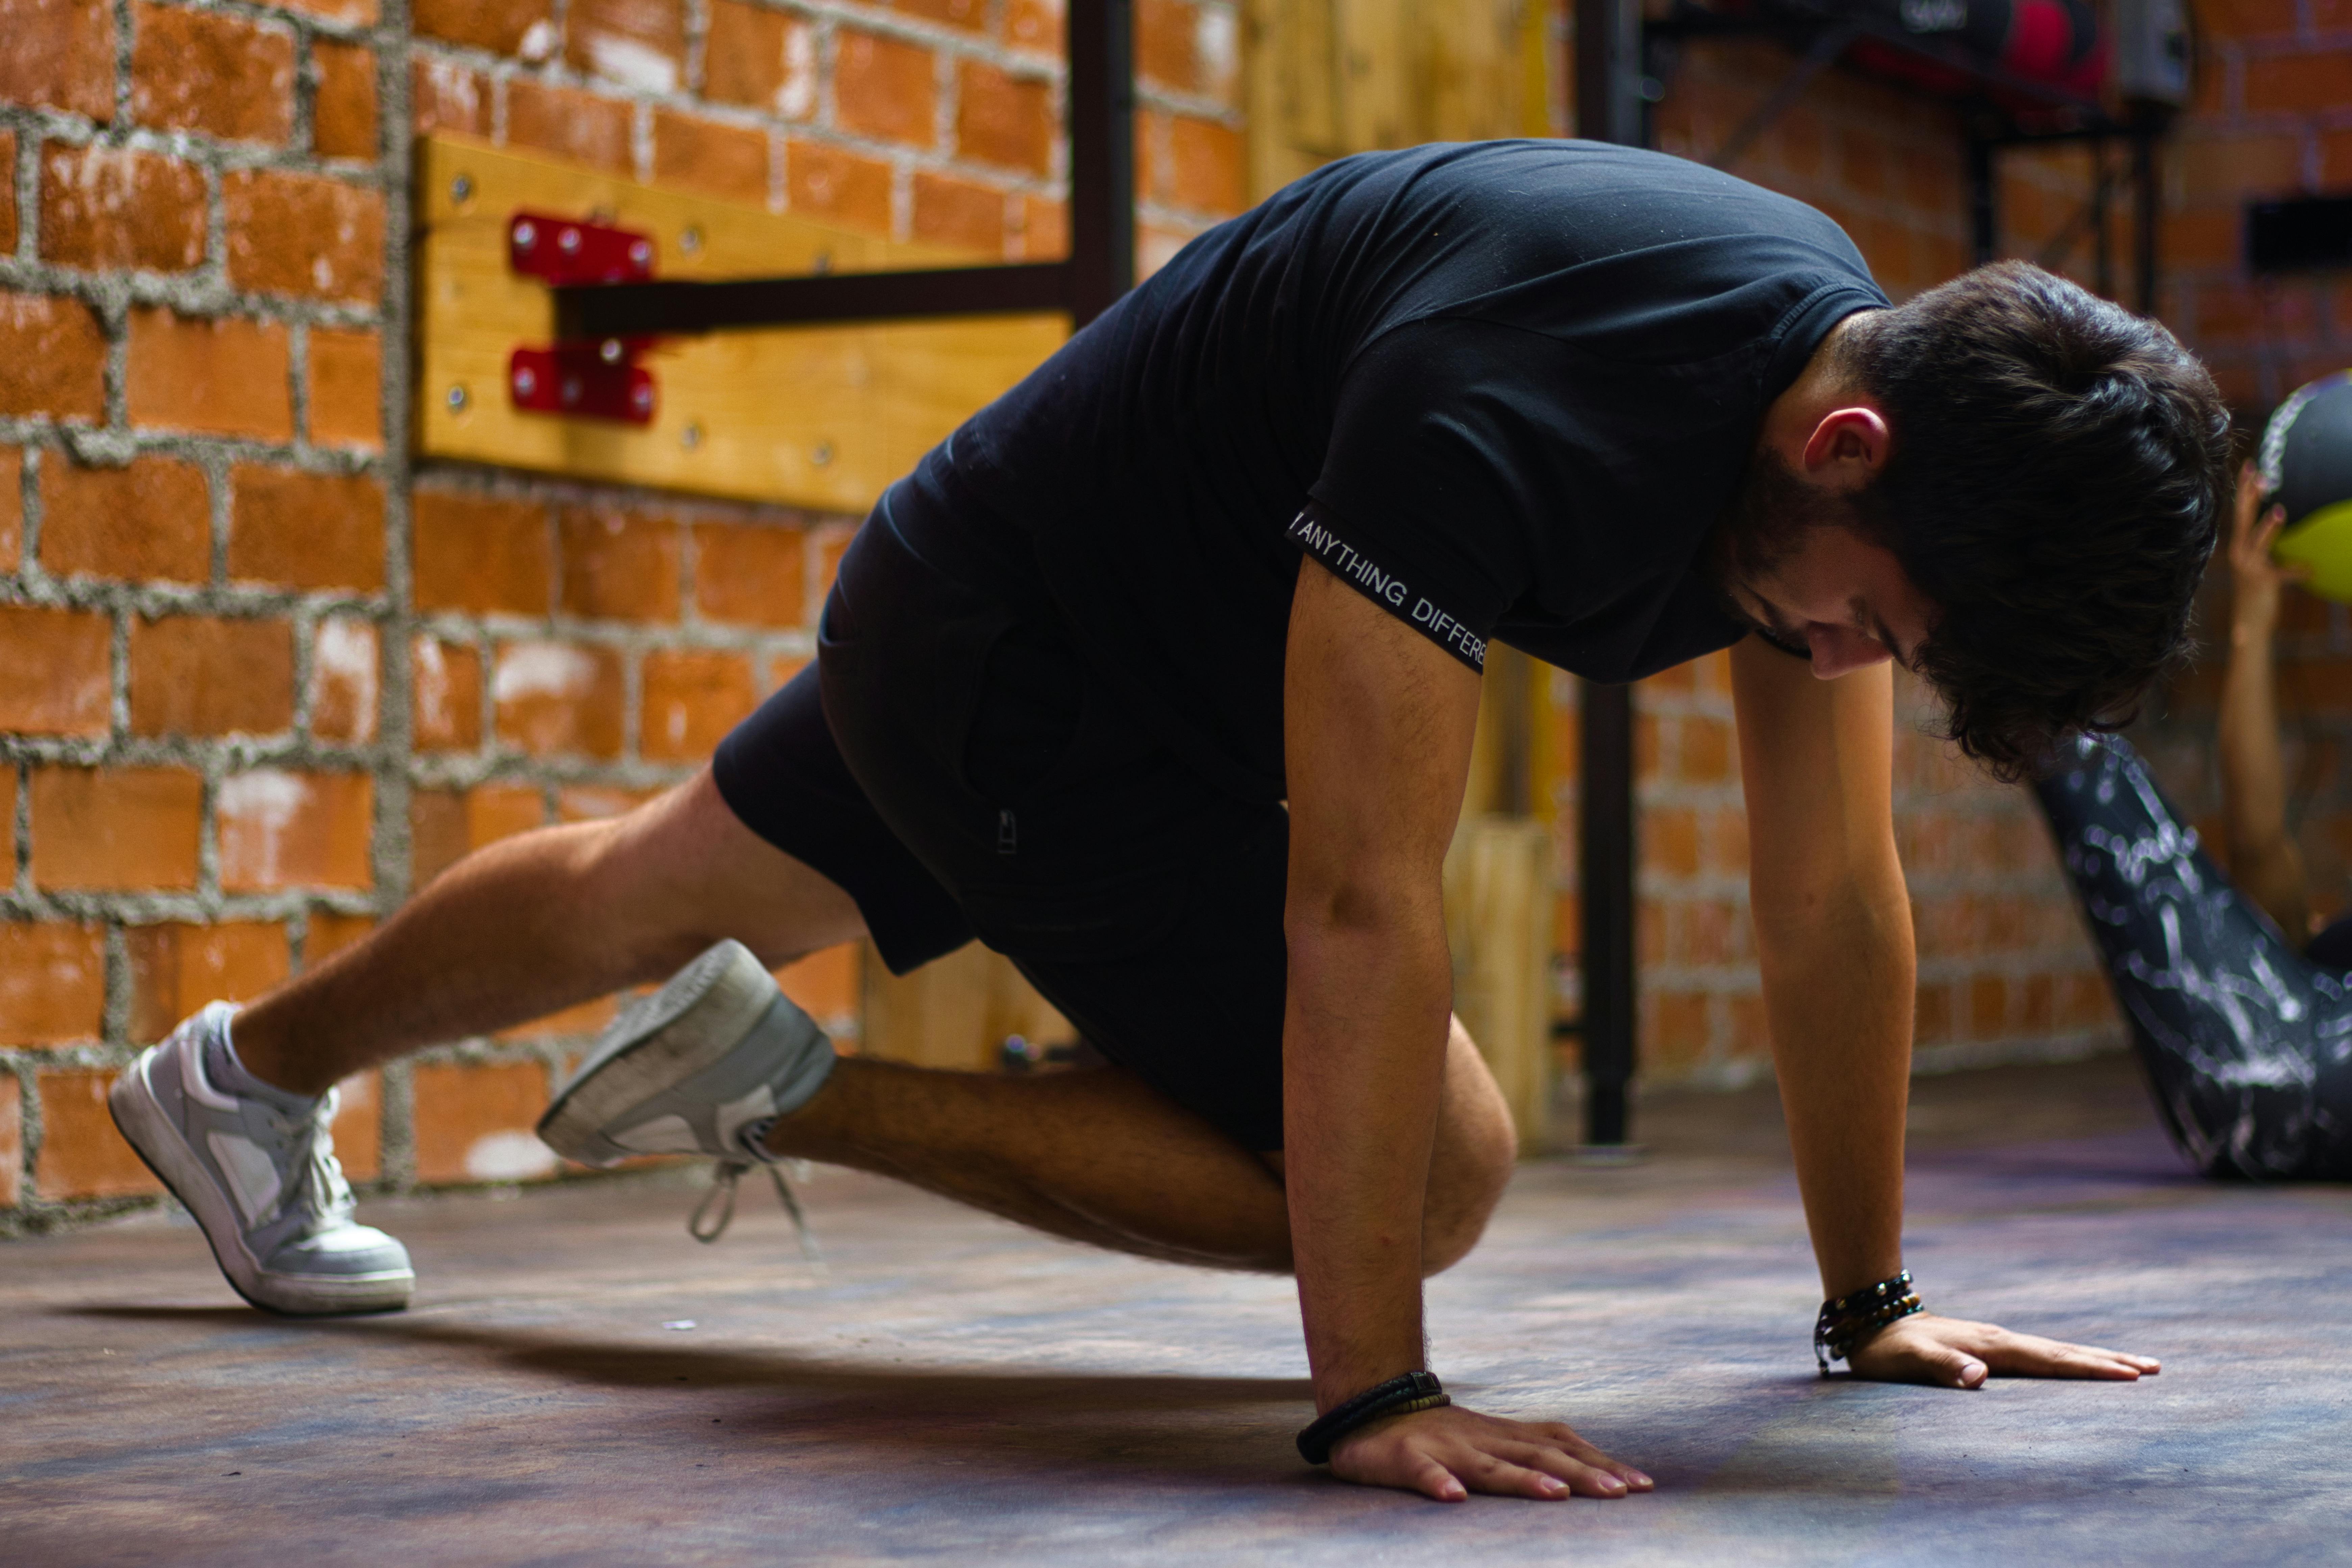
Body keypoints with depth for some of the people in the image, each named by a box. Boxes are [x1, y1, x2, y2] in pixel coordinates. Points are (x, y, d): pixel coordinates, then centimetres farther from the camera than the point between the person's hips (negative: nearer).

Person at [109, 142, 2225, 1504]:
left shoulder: (1860, 375, -14)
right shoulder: (1509, 408, -39)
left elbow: (1834, 892, -6)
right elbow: (1359, 901, -40)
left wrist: (1874, 1300, -4)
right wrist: (1373, 1396, -39)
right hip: (1004, 650, -8)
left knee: (662, 897, 28)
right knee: (1433, 1171, -12)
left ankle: (242, 1077, 53)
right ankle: (793, 1095, -1)